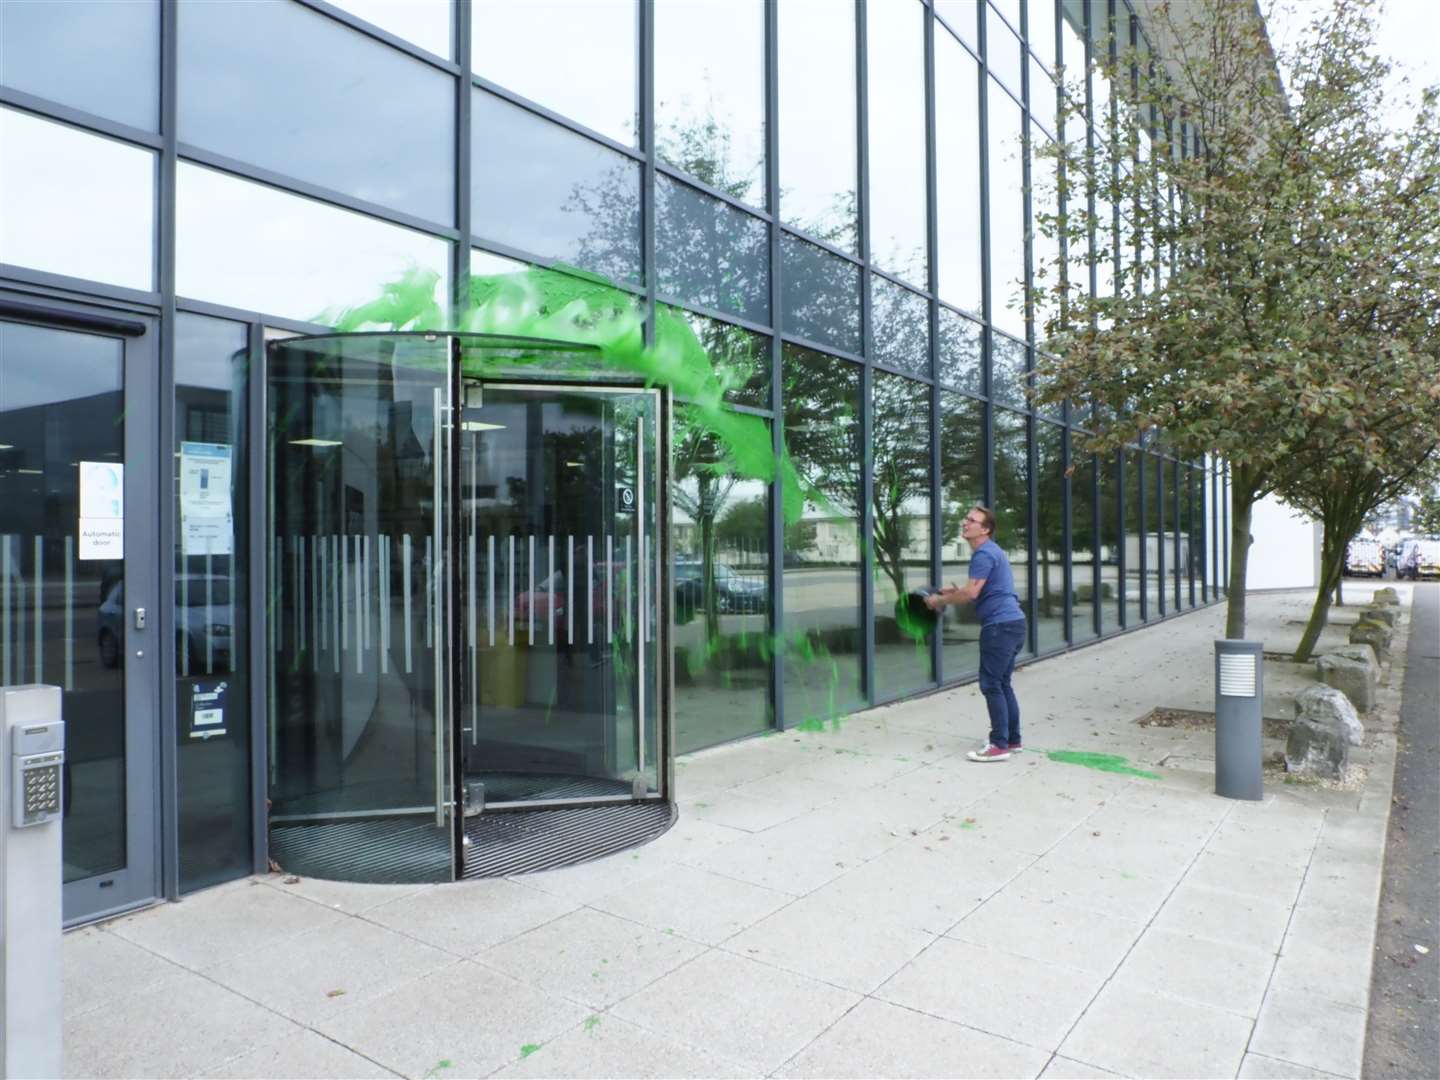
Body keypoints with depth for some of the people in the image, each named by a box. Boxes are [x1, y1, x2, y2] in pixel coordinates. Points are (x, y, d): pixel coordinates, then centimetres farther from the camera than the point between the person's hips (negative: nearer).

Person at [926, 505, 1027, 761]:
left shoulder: (984, 553, -13)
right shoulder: (990, 551, 20)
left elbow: (971, 593, -20)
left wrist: (939, 600, -7)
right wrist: (955, 591, 17)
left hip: (1000, 625, -10)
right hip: (1011, 623, 10)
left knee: (991, 685, -6)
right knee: (1002, 684, 15)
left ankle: (1000, 745, -4)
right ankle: (1013, 740, 19)